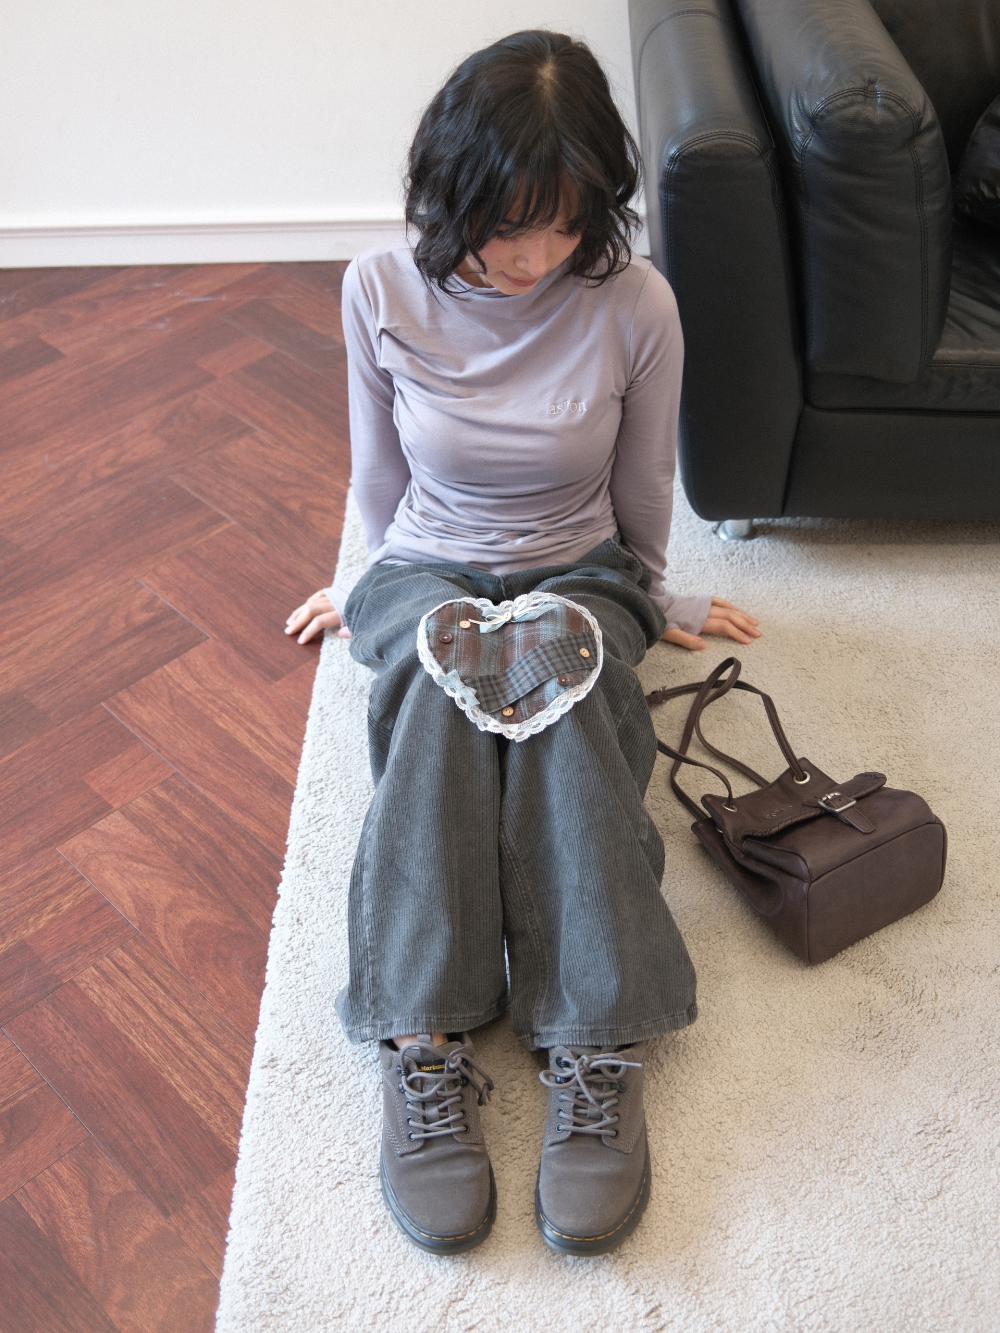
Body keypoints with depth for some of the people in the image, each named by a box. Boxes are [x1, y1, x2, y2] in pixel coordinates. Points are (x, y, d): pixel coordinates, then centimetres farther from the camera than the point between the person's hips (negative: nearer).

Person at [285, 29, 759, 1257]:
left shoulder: (636, 306, -13)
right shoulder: (382, 292, -10)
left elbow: (640, 501, 3)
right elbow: (381, 482, 6)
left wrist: (643, 604, 16)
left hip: (577, 576, 0)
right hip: (425, 572, 1)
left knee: (560, 685, -36)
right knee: (440, 673, -36)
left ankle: (596, 1049, -37)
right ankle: (424, 1043, -37)